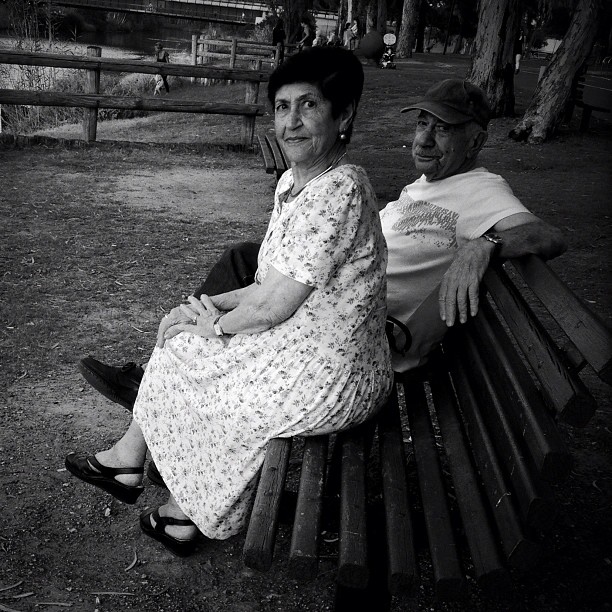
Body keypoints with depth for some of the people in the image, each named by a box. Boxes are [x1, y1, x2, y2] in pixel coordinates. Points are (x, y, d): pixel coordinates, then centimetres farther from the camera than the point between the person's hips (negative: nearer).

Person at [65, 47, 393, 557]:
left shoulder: (336, 192, -26)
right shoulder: (296, 180, 5)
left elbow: (272, 307, -23)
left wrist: (216, 325, -6)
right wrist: (212, 305, 2)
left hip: (326, 379, -9)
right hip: (315, 348, 9)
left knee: (181, 351, 7)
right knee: (180, 337, 12)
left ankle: (189, 513, 30)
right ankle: (128, 458, 30)